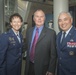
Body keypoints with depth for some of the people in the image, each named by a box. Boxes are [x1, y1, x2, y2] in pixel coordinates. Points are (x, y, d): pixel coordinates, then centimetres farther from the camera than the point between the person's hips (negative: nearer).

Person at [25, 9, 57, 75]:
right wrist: (27, 63, 11)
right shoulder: (29, 31, 3)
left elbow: (53, 54, -9)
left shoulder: (51, 33, -11)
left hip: (42, 68, -4)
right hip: (29, 66, 4)